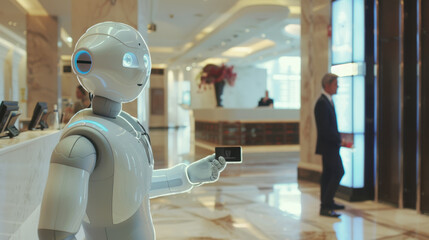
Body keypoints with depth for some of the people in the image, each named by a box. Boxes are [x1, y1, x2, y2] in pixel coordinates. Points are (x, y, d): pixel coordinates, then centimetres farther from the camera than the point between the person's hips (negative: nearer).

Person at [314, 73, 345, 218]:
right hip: (328, 145, -10)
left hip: (330, 145, 10)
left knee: (328, 174, 15)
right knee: (338, 172, -11)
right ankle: (325, 206, -9)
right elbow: (325, 129, -23)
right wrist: (339, 140, -18)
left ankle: (326, 203, 26)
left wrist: (338, 139, 11)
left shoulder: (327, 101, 14)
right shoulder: (322, 103, -18)